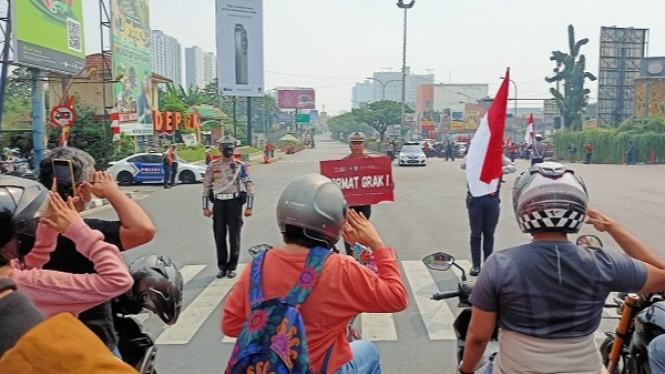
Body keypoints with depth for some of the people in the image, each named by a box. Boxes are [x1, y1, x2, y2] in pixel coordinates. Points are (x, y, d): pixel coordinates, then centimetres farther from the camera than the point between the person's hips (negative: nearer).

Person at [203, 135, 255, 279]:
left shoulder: (240, 166, 0)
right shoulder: (212, 166, 5)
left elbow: (249, 186, -1)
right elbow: (206, 186, 9)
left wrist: (249, 207, -6)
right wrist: (205, 207, 5)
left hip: (234, 203, -2)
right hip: (218, 204, 2)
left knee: (234, 236, 3)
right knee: (219, 236, 6)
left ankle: (232, 267, 14)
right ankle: (222, 266, 19)